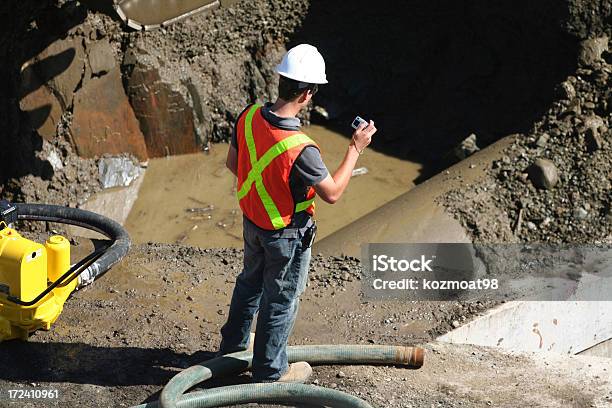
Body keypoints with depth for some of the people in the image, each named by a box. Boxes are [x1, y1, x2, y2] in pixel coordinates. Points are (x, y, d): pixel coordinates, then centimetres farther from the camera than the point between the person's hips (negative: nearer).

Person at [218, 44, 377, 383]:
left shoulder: (250, 116, -17)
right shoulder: (300, 149, -37)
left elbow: (233, 162, 0)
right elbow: (332, 193, -22)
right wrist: (356, 149, -14)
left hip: (252, 220, 7)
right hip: (287, 234, -7)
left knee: (250, 281, 30)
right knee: (281, 300, 15)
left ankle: (233, 343, 51)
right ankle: (270, 371, 33)